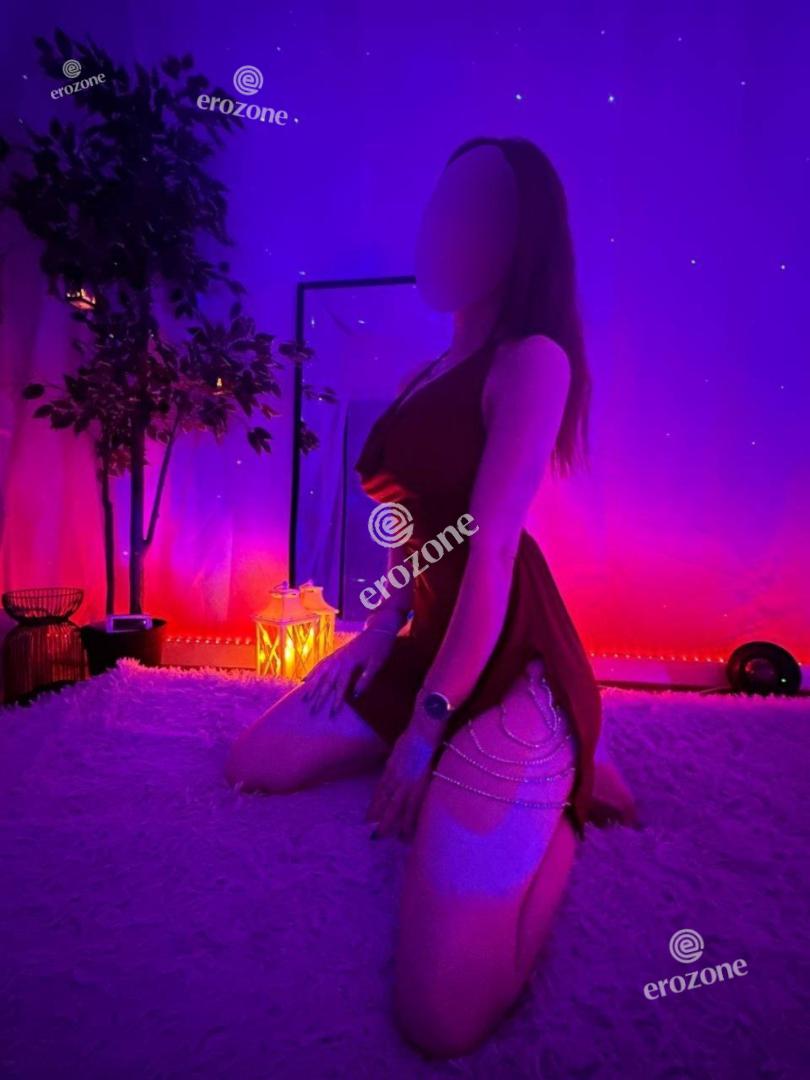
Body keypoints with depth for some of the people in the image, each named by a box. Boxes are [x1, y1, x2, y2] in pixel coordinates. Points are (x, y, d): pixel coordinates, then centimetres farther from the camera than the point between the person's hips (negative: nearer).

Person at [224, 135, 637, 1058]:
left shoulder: (532, 359, -11)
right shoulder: (433, 374, 16)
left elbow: (491, 548, -18)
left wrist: (427, 725, -15)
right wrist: (378, 625, 3)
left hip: (504, 664, -9)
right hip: (424, 633, 9)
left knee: (442, 1017, -15)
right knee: (255, 763, 16)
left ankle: (557, 796, 13)